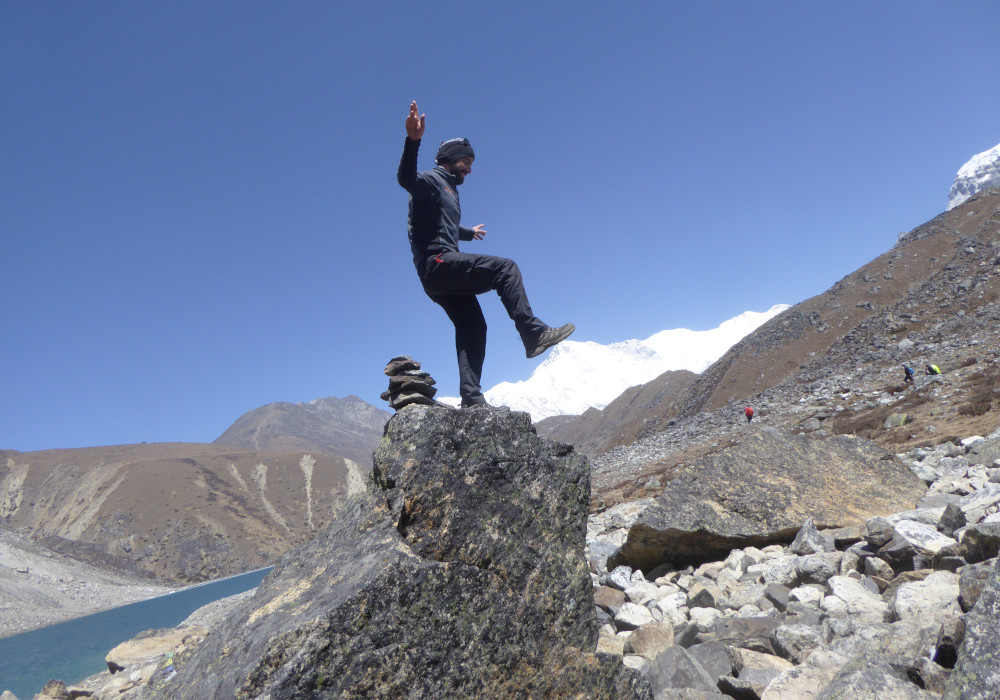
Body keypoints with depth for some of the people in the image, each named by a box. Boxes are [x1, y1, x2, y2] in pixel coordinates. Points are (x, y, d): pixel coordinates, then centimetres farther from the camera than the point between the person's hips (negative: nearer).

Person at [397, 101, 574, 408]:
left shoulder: (448, 189, 30)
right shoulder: (431, 180, 1)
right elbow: (406, 178, -23)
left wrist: (468, 233, 64)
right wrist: (413, 140, -39)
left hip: (442, 278, 10)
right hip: (438, 262, -10)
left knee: (473, 327, 3)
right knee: (505, 268, -19)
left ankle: (471, 396, 0)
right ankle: (533, 333, -27)